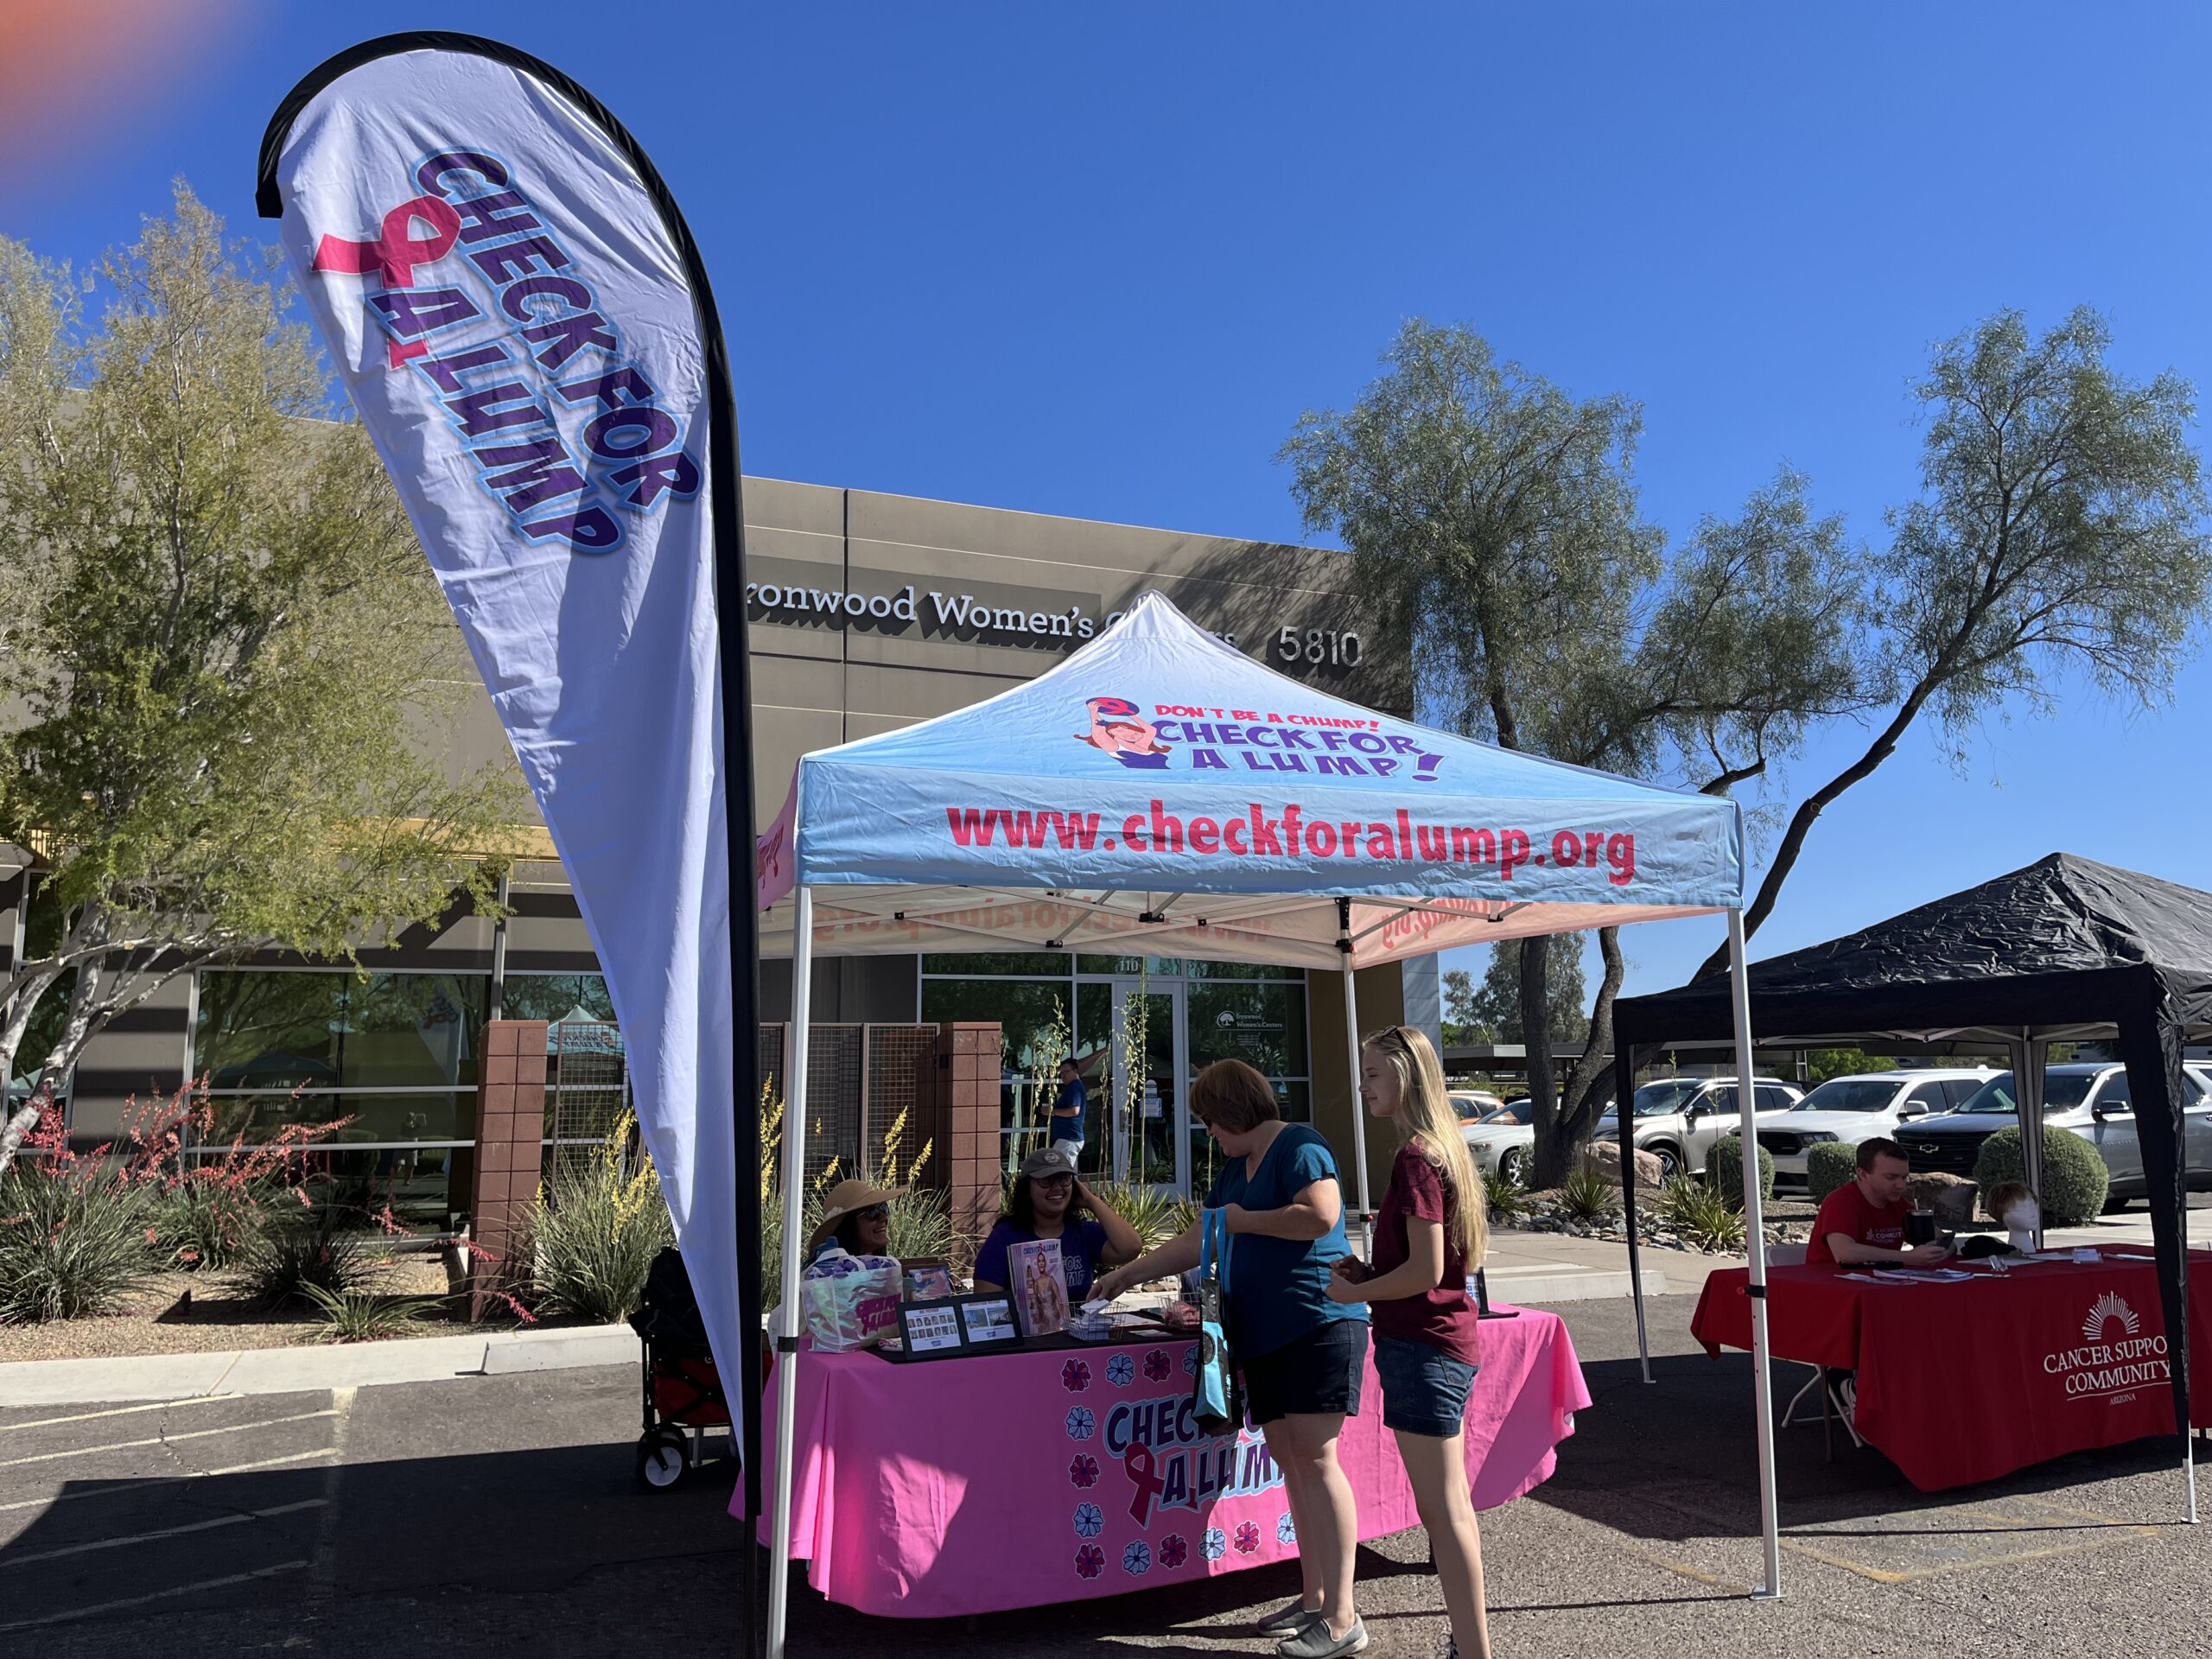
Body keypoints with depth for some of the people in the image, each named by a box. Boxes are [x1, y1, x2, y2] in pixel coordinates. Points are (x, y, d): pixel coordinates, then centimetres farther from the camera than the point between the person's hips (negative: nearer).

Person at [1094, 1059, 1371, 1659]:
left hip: (1319, 1323, -9)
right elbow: (1198, 1241, 26)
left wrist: (1244, 1220, -10)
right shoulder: (1234, 1168, 20)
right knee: (1289, 1463, 8)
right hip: (1263, 1335, 9)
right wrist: (1129, 1274, 26)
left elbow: (1321, 1215, -22)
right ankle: (1314, 1598, 16)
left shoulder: (1298, 1146, -7)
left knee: (1315, 1457, -11)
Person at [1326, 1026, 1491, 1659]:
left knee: (1443, 1509, -4)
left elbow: (1425, 1271, -22)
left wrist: (1354, 1292, -9)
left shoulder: (1416, 1157, -18)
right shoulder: (1441, 1149, 12)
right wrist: (1369, 1272, 9)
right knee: (1451, 1504, 18)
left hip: (1422, 1346, -10)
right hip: (1445, 1341, 10)